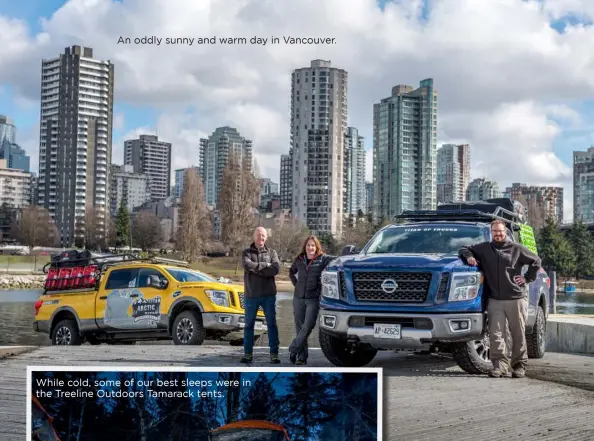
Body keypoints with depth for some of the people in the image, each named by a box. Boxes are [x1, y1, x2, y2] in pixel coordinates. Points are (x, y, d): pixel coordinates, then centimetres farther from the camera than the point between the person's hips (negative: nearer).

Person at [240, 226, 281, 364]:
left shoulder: (272, 253, 8)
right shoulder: (247, 252, 6)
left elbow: (276, 269, -11)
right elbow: (247, 265, -15)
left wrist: (256, 269, -13)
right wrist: (265, 265, -12)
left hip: (269, 294, 0)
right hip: (251, 295, 0)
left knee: (272, 324, 1)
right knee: (249, 325, 6)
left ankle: (274, 354, 6)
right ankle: (248, 354, 14)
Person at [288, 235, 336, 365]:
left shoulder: (322, 259, -2)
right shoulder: (299, 260, 10)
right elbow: (291, 272, 27)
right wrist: (296, 283, 14)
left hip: (313, 299, -4)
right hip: (298, 298, 4)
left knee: (307, 327, -10)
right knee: (300, 328, 6)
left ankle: (293, 349, 5)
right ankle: (302, 356, 13)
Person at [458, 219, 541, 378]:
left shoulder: (517, 249, 6)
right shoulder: (484, 248, 10)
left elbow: (536, 261, 15)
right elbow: (464, 249, 20)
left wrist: (527, 277, 5)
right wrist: (468, 257, -1)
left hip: (516, 299, -1)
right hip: (495, 300, 1)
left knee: (518, 335, 4)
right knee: (496, 334, -7)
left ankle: (520, 365, 12)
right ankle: (500, 366, -6)